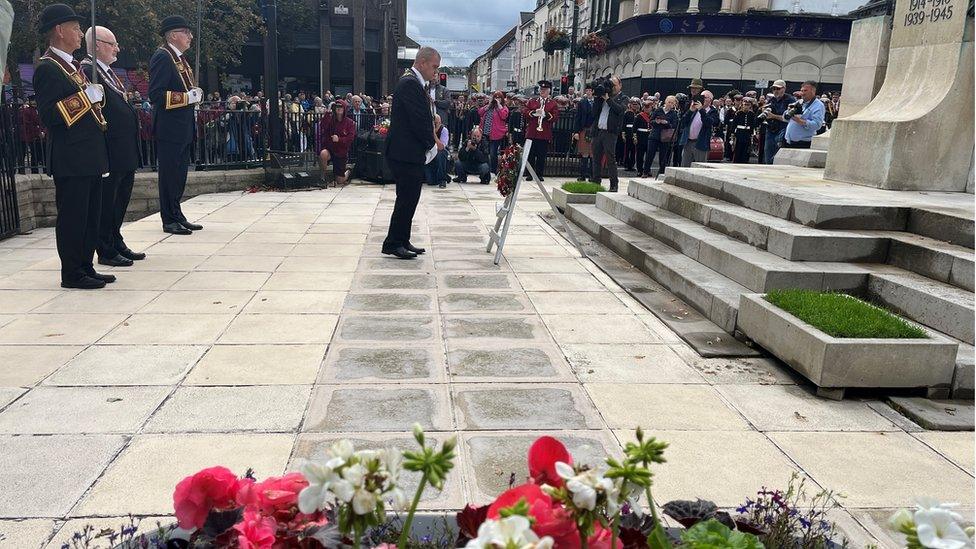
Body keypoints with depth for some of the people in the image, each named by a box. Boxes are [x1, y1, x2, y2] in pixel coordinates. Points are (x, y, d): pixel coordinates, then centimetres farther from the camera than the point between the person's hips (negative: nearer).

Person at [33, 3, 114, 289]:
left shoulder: (74, 65, 19)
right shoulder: (47, 68, -11)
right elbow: (48, 116, -18)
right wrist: (84, 97, -20)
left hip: (90, 158, 10)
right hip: (70, 160, -10)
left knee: (90, 216, 13)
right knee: (72, 217, -3)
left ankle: (86, 267, 22)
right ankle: (72, 274, 5)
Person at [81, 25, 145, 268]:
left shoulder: (107, 71, 17)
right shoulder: (87, 70, -13)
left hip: (125, 153, 10)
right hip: (110, 151, -10)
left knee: (121, 199, 17)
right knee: (107, 201, 0)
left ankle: (117, 244, 30)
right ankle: (106, 252, 9)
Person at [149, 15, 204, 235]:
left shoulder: (180, 58, 16)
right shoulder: (162, 57, -13)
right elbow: (156, 95, -19)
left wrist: (195, 93, 10)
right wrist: (187, 97, -20)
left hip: (183, 128, 10)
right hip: (169, 128, -10)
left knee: (179, 173, 14)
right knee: (169, 173, -2)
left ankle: (177, 216, 22)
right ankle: (169, 220, 5)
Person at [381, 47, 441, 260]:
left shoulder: (414, 83, 17)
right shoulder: (410, 83, -16)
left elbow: (424, 118, 17)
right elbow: (419, 120, -20)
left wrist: (431, 141, 4)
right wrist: (433, 143, -7)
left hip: (411, 153, 11)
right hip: (406, 153, -11)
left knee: (408, 199, 14)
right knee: (406, 200, -5)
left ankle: (402, 241, 21)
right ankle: (393, 243, 3)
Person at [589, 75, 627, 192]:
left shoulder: (622, 98, 5)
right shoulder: (603, 96, 16)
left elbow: (620, 109, -15)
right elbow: (595, 111, 9)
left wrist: (608, 99, -13)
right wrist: (599, 97, 0)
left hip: (610, 133, -5)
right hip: (598, 131, 5)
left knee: (610, 159, -7)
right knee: (596, 158, 9)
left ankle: (613, 185, -3)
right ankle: (595, 182, 18)